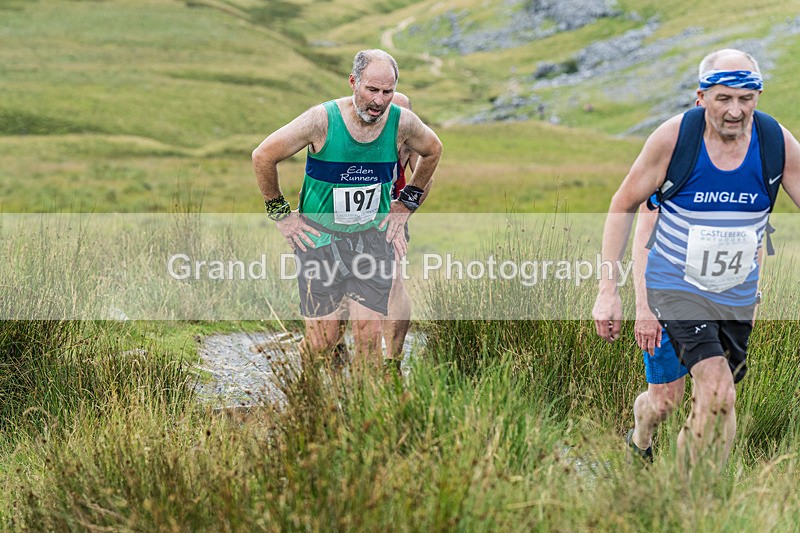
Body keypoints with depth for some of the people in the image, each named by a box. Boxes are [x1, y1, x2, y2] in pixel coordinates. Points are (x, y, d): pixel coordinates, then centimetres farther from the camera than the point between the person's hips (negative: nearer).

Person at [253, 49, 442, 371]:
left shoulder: (403, 123, -7)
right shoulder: (323, 120, -17)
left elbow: (432, 151, 17)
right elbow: (263, 156, -5)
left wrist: (406, 204, 15)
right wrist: (280, 213, -1)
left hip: (374, 237, 2)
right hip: (320, 237, -2)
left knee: (369, 335, -5)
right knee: (323, 339, -3)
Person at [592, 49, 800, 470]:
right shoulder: (673, 138, -16)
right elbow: (623, 206, -5)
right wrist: (608, 289, -8)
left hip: (738, 294, 4)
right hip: (677, 286, -4)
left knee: (711, 402, 12)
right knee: (718, 392, -22)